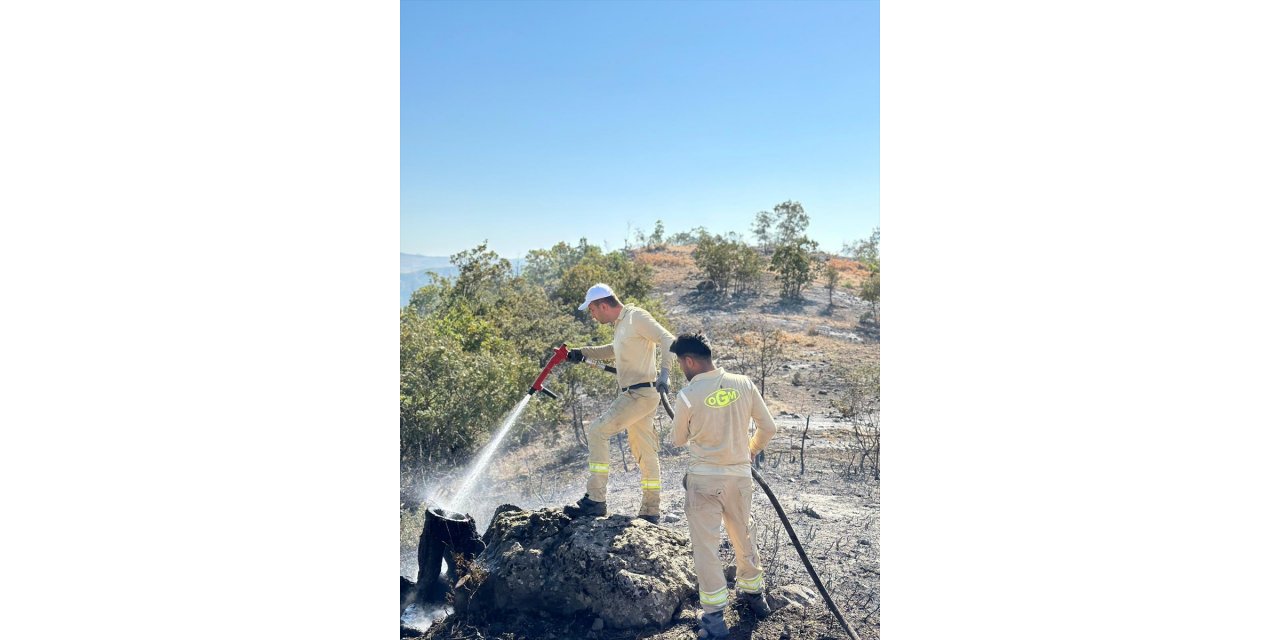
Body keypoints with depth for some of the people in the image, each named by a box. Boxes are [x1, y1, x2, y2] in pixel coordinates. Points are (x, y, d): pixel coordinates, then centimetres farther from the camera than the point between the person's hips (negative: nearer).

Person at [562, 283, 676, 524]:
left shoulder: (636, 316, -10)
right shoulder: (621, 323, 18)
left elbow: (668, 341, -18)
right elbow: (614, 350, 37)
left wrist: (664, 373, -29)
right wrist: (581, 353, 32)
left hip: (640, 394, -10)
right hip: (634, 395, 10)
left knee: (597, 431, -13)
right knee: (645, 452, 11)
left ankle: (595, 500, -11)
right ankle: (650, 512, 18)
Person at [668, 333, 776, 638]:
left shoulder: (687, 396, -15)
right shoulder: (743, 384, -5)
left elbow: (678, 440, 1)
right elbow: (768, 428, 2)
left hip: (704, 479, -4)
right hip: (739, 475, 4)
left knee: (706, 545, 6)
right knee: (743, 536, 23)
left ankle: (714, 614, 10)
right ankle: (754, 592, 41)